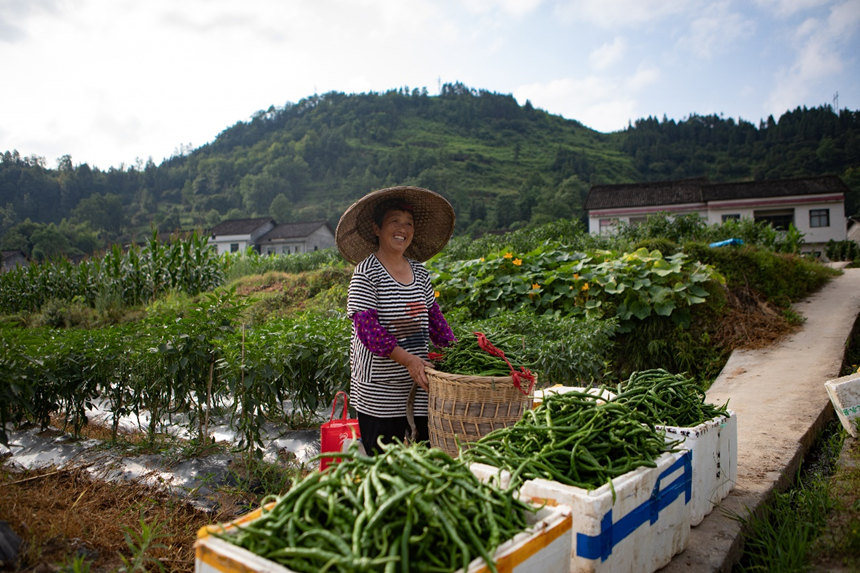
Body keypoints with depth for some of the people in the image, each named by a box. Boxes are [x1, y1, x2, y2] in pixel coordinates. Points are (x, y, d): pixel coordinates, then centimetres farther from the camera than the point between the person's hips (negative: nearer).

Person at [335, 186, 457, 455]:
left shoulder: (419, 271, 10)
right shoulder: (366, 272, -9)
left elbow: (434, 318, 15)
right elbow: (367, 328, -16)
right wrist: (407, 359, -24)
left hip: (419, 385, 6)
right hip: (379, 390, -6)